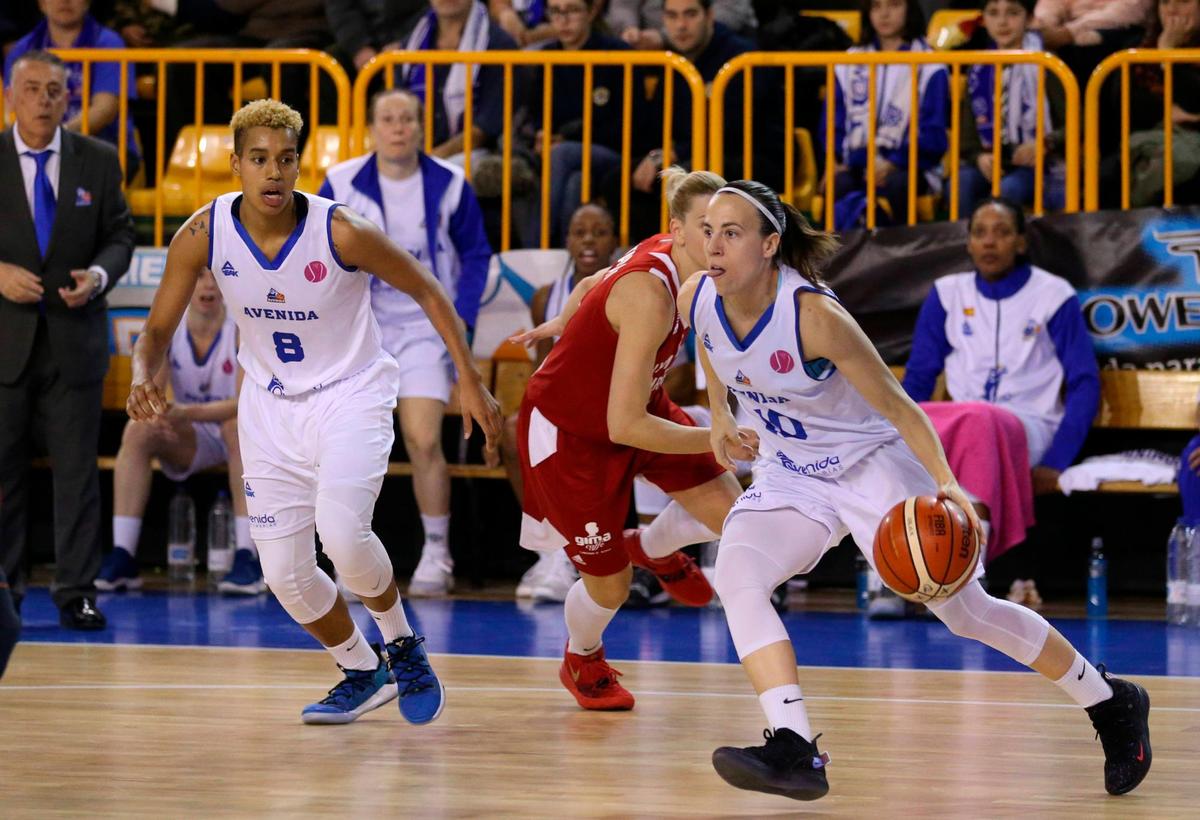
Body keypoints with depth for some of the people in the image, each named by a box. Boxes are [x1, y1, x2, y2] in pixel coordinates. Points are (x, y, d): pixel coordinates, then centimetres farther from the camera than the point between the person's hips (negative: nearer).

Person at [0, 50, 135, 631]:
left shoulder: (98, 162, 4)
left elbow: (120, 236, 8)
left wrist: (98, 276, -12)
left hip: (74, 338, 1)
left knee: (77, 469, 2)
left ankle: (75, 593, 7)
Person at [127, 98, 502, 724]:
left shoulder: (341, 233, -23)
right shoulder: (203, 236, -15)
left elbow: (426, 291, -8)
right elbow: (158, 329, -4)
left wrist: (469, 380, -8)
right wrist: (142, 378, -26)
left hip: (351, 395, -4)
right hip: (270, 406, 4)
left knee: (342, 535, -26)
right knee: (284, 573, 2)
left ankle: (402, 645, 4)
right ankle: (363, 673, 28)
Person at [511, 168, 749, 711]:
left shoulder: (663, 254, -13)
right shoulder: (650, 295, -38)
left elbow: (593, 285, 10)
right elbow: (624, 426, -39)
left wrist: (561, 325, 28)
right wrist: (717, 441, -34)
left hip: (635, 404, 8)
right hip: (567, 428, -8)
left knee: (729, 512, -8)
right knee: (609, 586, 4)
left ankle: (654, 549, 25)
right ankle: (582, 661, 38)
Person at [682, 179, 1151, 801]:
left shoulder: (814, 315, -30)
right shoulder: (696, 301, -14)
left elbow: (896, 405, -24)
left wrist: (945, 484, -36)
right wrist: (719, 414, 22)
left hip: (872, 463, -5)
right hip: (788, 475, 5)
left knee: (966, 610, -2)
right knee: (735, 578, -23)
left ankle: (1112, 705, 19)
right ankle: (794, 750, -28)